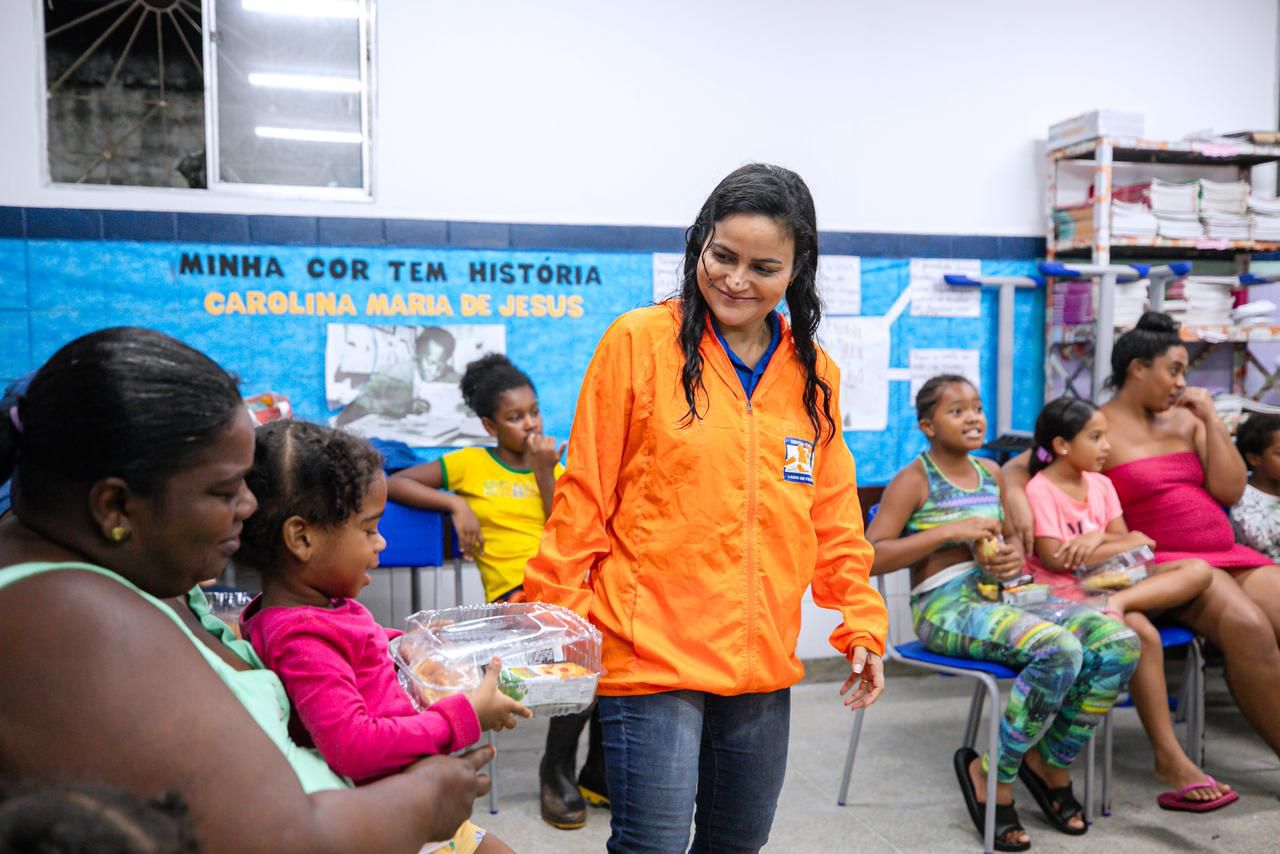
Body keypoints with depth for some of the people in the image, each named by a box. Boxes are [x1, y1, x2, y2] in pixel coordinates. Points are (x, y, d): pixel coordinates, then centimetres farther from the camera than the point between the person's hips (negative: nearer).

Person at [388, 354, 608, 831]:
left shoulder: (556, 468, 17)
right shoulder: (469, 464, 8)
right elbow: (394, 484, 2)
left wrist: (543, 473, -2)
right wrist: (456, 504, -8)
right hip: (515, 593, -4)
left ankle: (600, 773, -5)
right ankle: (556, 773, -7)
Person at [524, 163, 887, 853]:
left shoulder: (814, 374, 7)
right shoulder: (638, 342, -7)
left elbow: (833, 515, 14)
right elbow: (584, 494, -5)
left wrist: (862, 622, 10)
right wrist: (553, 616, -3)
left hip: (762, 662, 5)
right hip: (650, 651, -5)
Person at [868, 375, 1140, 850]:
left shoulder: (991, 472, 16)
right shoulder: (914, 480, -3)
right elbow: (869, 558, -13)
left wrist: (1016, 553, 3)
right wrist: (949, 531, -18)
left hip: (1006, 594, 7)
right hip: (947, 604, -7)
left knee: (1120, 643, -15)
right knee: (1059, 650, -33)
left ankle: (1051, 763, 5)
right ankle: (993, 776, -10)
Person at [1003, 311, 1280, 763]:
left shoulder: (1185, 420, 14)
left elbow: (1230, 490, 9)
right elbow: (1017, 466, -8)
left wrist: (1211, 421, 3)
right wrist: (1016, 495, -31)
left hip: (1226, 555, 6)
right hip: (1162, 562, -6)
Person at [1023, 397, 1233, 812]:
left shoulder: (1100, 484, 14)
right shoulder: (1039, 489, -9)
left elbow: (1125, 540, 11)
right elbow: (1055, 558, -16)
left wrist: (1097, 539, -13)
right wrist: (1122, 544, -7)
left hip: (1109, 581, 7)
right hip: (1064, 594, -7)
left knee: (1199, 570, -10)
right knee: (1143, 634, -32)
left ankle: (1116, 604, -34)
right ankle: (1169, 760, -24)